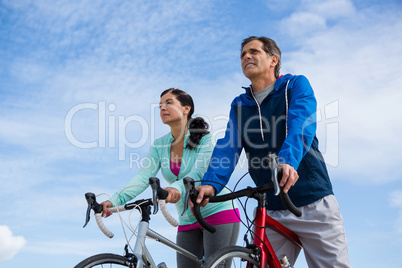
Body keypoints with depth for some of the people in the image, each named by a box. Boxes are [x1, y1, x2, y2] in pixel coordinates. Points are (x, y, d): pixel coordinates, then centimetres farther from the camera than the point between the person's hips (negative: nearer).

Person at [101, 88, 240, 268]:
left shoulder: (205, 137, -8)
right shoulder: (159, 146, 5)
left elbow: (199, 173, -23)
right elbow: (143, 176, -8)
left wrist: (177, 188, -44)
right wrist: (115, 200, -25)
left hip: (218, 214, -5)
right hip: (188, 222, 5)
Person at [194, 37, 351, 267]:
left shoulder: (296, 85, 2)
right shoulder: (239, 105, 13)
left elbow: (301, 125, -18)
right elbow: (228, 146, -3)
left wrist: (288, 161, -40)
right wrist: (211, 183, -23)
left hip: (314, 205, -3)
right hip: (272, 211, 3)